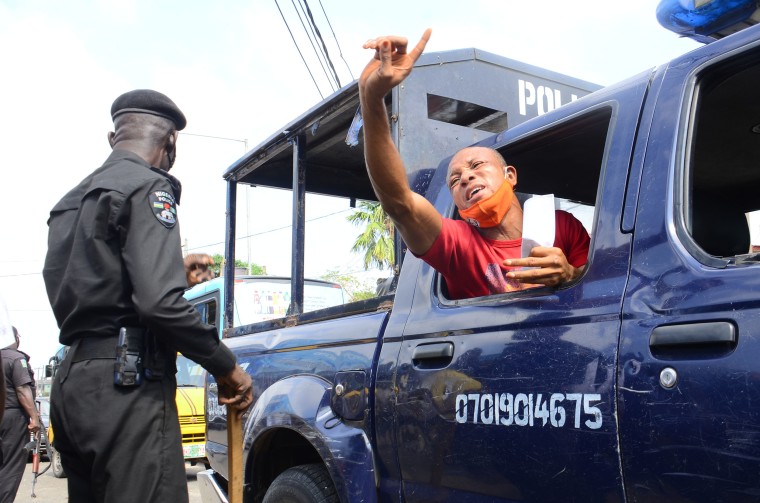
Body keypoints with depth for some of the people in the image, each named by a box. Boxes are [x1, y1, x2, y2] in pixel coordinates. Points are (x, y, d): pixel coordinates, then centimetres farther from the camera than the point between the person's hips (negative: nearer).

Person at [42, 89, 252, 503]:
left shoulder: (71, 200, 20)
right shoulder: (149, 187, -7)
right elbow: (160, 300, -20)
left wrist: (179, 268, 26)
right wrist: (226, 367, -10)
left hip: (73, 379, 9)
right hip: (126, 383, -9)